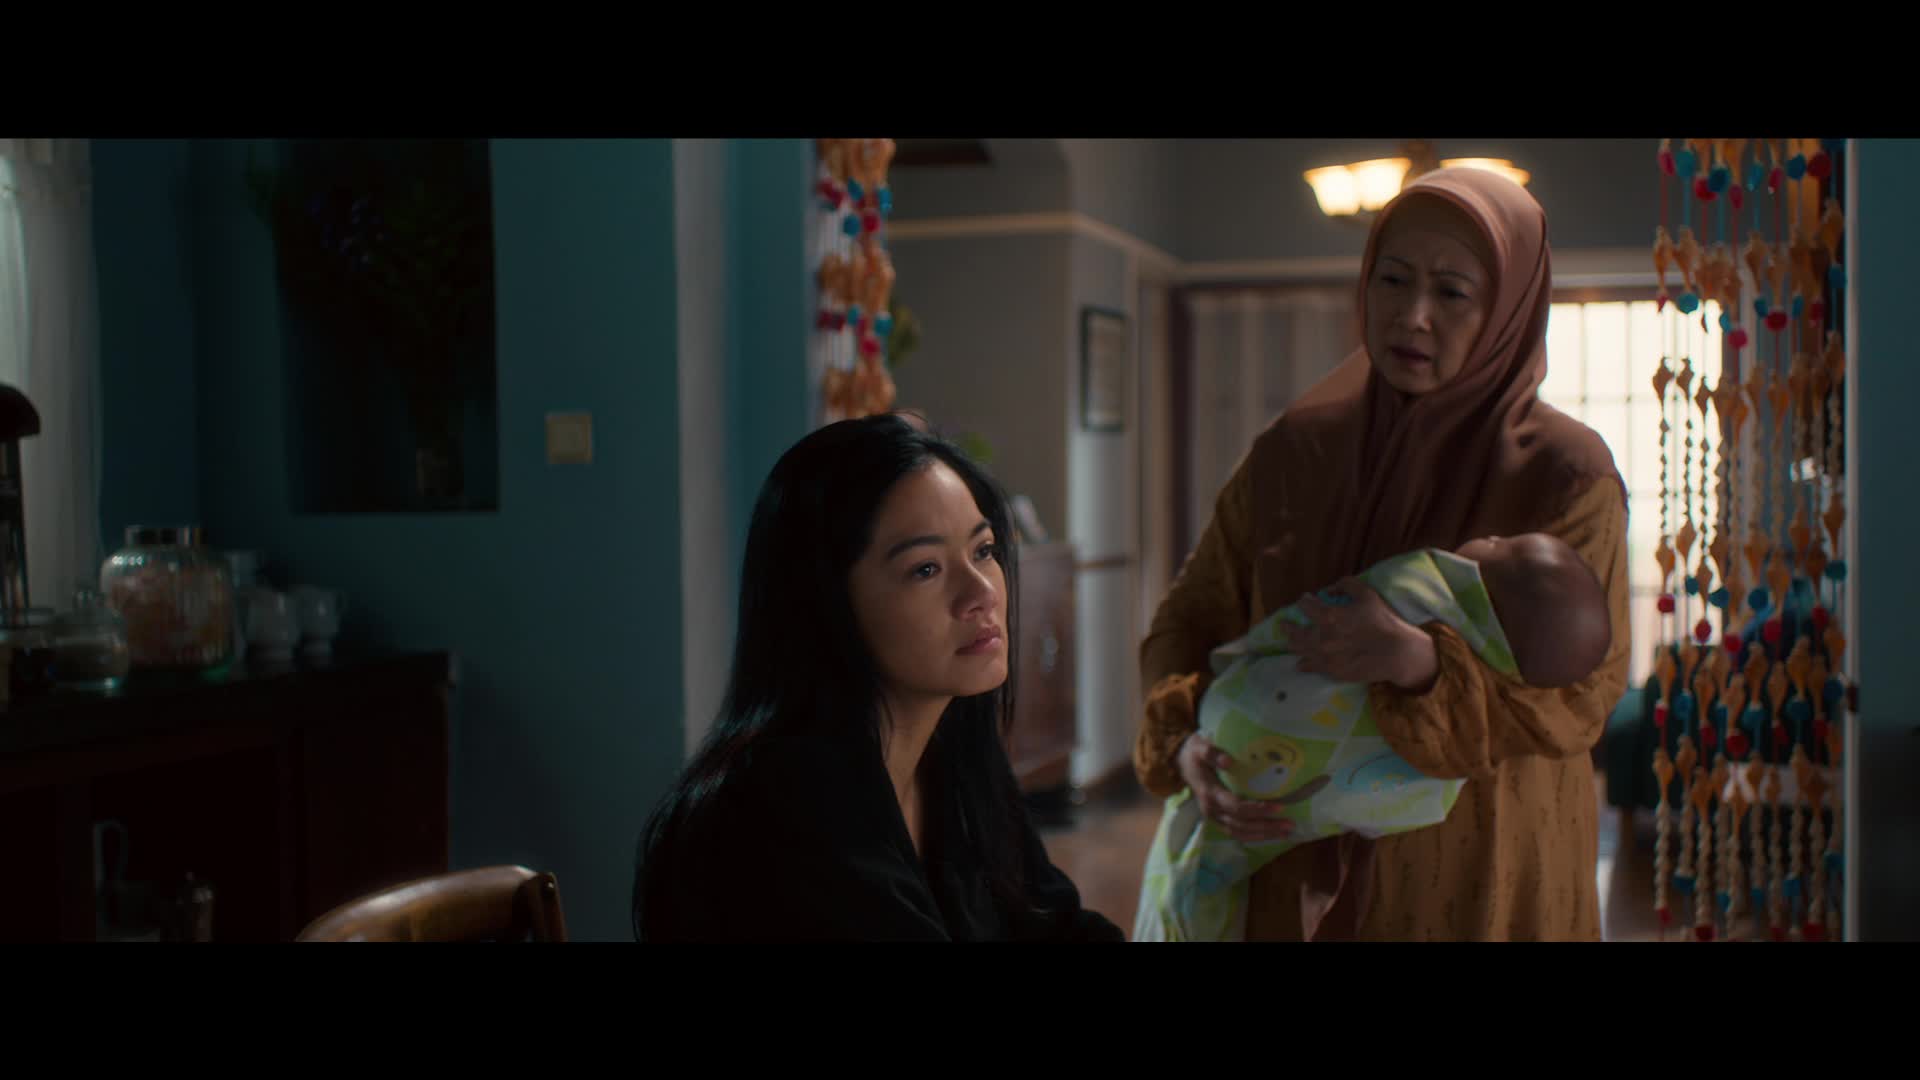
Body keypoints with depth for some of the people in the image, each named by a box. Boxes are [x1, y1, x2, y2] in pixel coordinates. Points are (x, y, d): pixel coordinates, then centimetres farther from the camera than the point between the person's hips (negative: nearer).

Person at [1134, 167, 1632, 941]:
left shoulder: (1567, 476, -11)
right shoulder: (1294, 449, -2)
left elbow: (1581, 692, -14)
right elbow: (1189, 617, 2)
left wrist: (1418, 664, -30)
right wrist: (1187, 744, -16)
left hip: (1482, 884, -2)